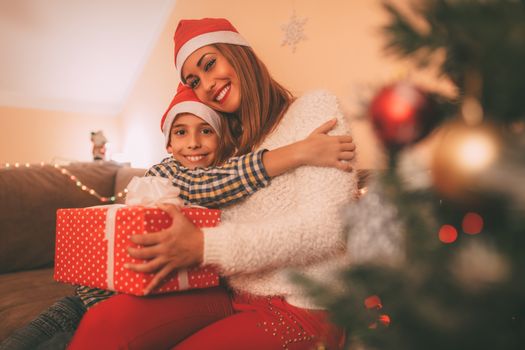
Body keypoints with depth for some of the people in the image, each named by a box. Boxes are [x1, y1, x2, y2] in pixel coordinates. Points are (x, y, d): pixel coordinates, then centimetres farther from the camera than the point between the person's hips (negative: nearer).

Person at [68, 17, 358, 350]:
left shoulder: (314, 107, -2)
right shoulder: (234, 143, 17)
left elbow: (326, 227, -16)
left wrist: (205, 247, -21)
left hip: (302, 307, -5)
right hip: (231, 295, 5)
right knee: (103, 323, -19)